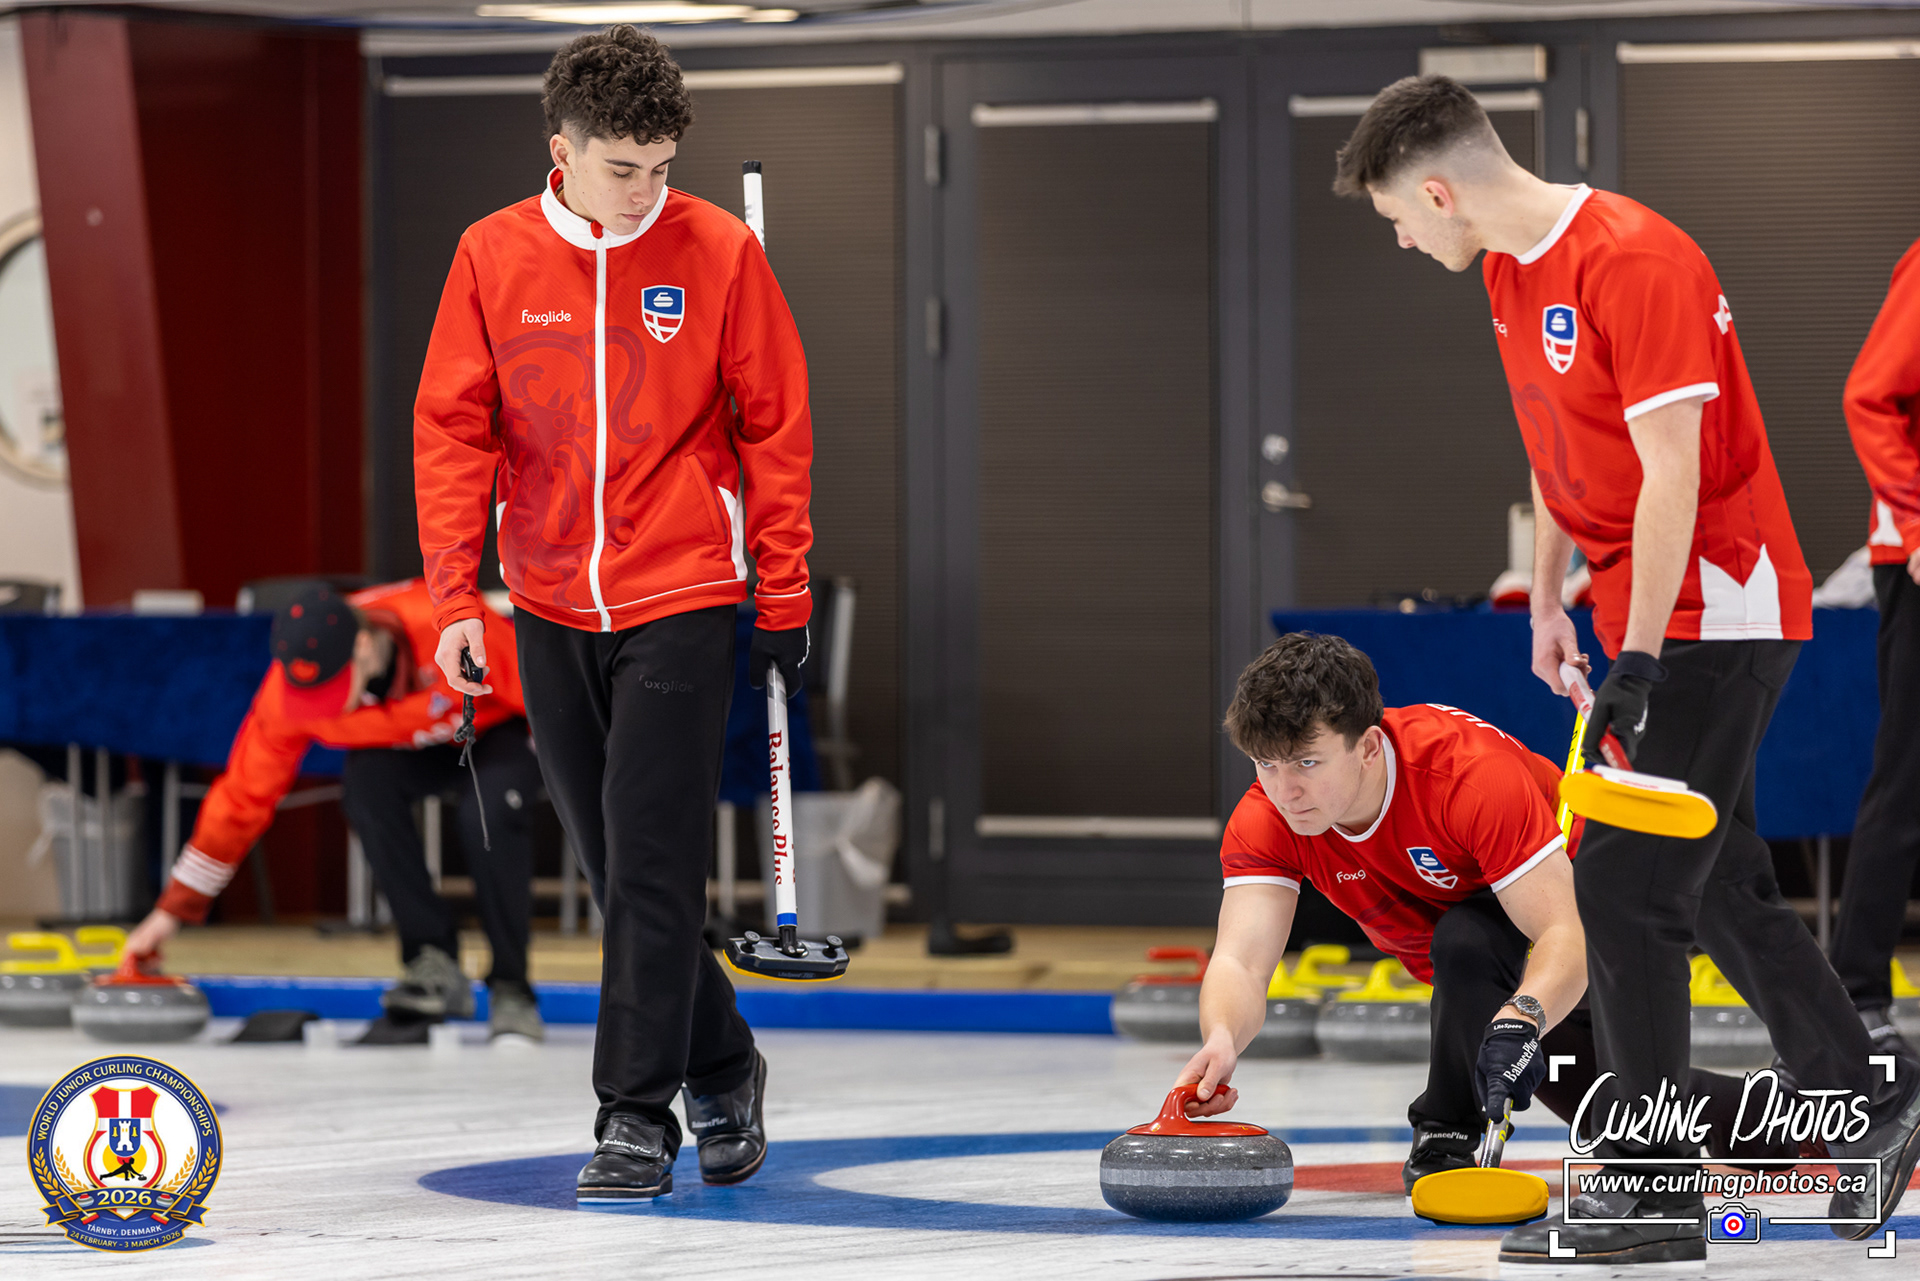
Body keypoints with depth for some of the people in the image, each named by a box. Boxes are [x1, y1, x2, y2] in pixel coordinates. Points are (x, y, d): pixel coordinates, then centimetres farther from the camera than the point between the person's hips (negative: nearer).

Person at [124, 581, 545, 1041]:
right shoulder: (287, 690, -26)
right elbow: (244, 795, -16)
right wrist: (172, 911, -15)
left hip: (497, 725, -3)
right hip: (408, 744, 3)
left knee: (487, 812, -34)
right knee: (366, 787, -30)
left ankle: (510, 985, -17)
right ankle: (434, 961, -18)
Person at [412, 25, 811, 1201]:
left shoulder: (719, 251, -5)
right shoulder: (493, 257, 0)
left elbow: (774, 429, 0)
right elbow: (453, 431, 3)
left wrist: (784, 595, 0)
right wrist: (455, 597, -4)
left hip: (682, 602, -3)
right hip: (551, 610, 3)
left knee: (654, 867, -8)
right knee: (616, 869, 10)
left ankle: (639, 1114, -3)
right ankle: (720, 1067, 28)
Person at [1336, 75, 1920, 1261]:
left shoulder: (1636, 262, -22)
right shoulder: (1511, 273, 8)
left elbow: (1671, 474, -25)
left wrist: (1637, 662, -25)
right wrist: (1549, 604, 18)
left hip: (1718, 611, -10)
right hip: (1650, 615, 10)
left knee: (1625, 885, -13)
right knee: (1722, 884, 17)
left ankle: (1655, 1194, -9)